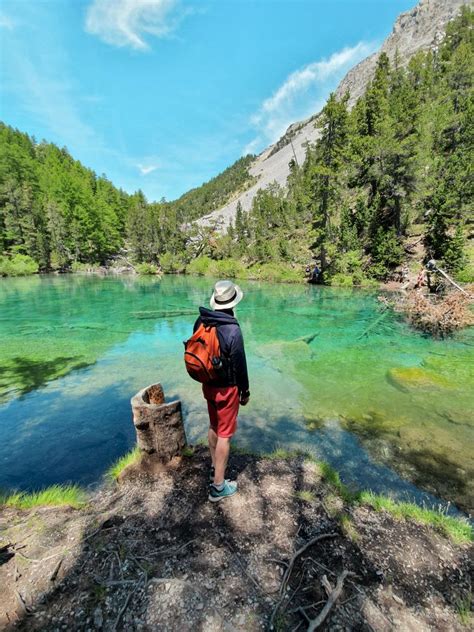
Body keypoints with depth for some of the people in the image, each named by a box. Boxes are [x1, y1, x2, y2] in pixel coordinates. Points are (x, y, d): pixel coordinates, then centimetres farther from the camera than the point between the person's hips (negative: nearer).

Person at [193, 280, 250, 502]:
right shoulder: (232, 329, -26)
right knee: (224, 434, 8)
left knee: (214, 427, 24)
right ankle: (218, 486, 22)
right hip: (226, 388, -7)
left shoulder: (201, 321, -5)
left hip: (207, 385, 7)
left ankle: (214, 469, 43)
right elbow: (239, 365, -18)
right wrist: (245, 392, -3)